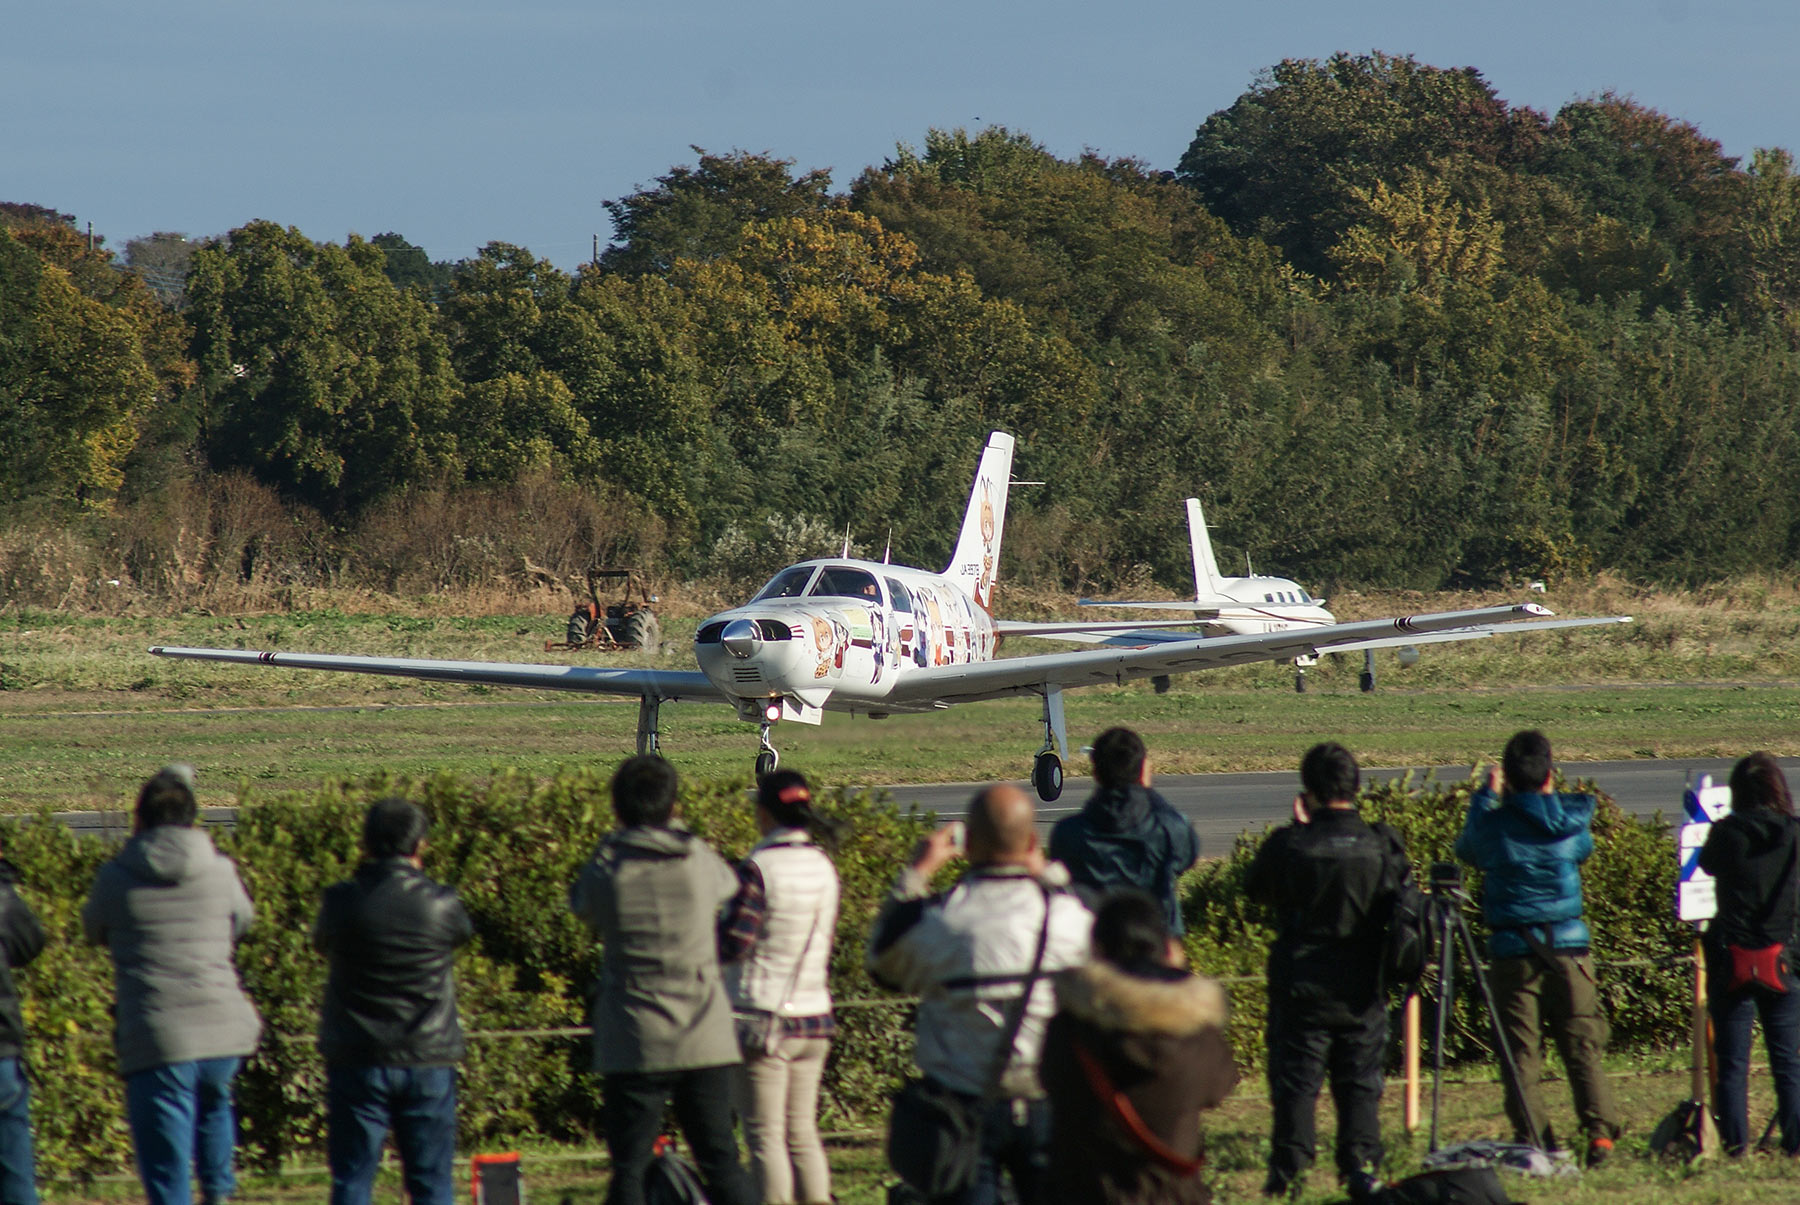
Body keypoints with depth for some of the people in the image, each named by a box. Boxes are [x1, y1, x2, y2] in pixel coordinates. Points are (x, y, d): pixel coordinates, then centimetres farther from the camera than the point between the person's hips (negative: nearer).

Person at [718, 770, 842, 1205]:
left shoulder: (760, 868, -15)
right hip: (814, 1015, 6)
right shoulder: (823, 867, 6)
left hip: (763, 1017, -6)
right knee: (803, 1131, 13)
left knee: (765, 1135, -2)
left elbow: (733, 944, -15)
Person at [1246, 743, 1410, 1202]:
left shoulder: (1288, 845, -13)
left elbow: (1258, 890, 6)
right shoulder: (1382, 846, -8)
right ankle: (1361, 1167, 2)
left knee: (1295, 1078, 6)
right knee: (1360, 1080, 9)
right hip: (1362, 988, 1)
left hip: (1300, 986, -1)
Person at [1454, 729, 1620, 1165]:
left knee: (1521, 1051, 3)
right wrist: (1550, 796, 31)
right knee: (1582, 1044, 6)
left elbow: (1467, 849, 17)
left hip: (1512, 950, -1)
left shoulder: (1493, 823, -6)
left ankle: (1532, 1140, -3)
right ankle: (1600, 1132, -5)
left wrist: (1486, 795, 25)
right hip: (1568, 945, 1)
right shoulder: (1571, 822, -2)